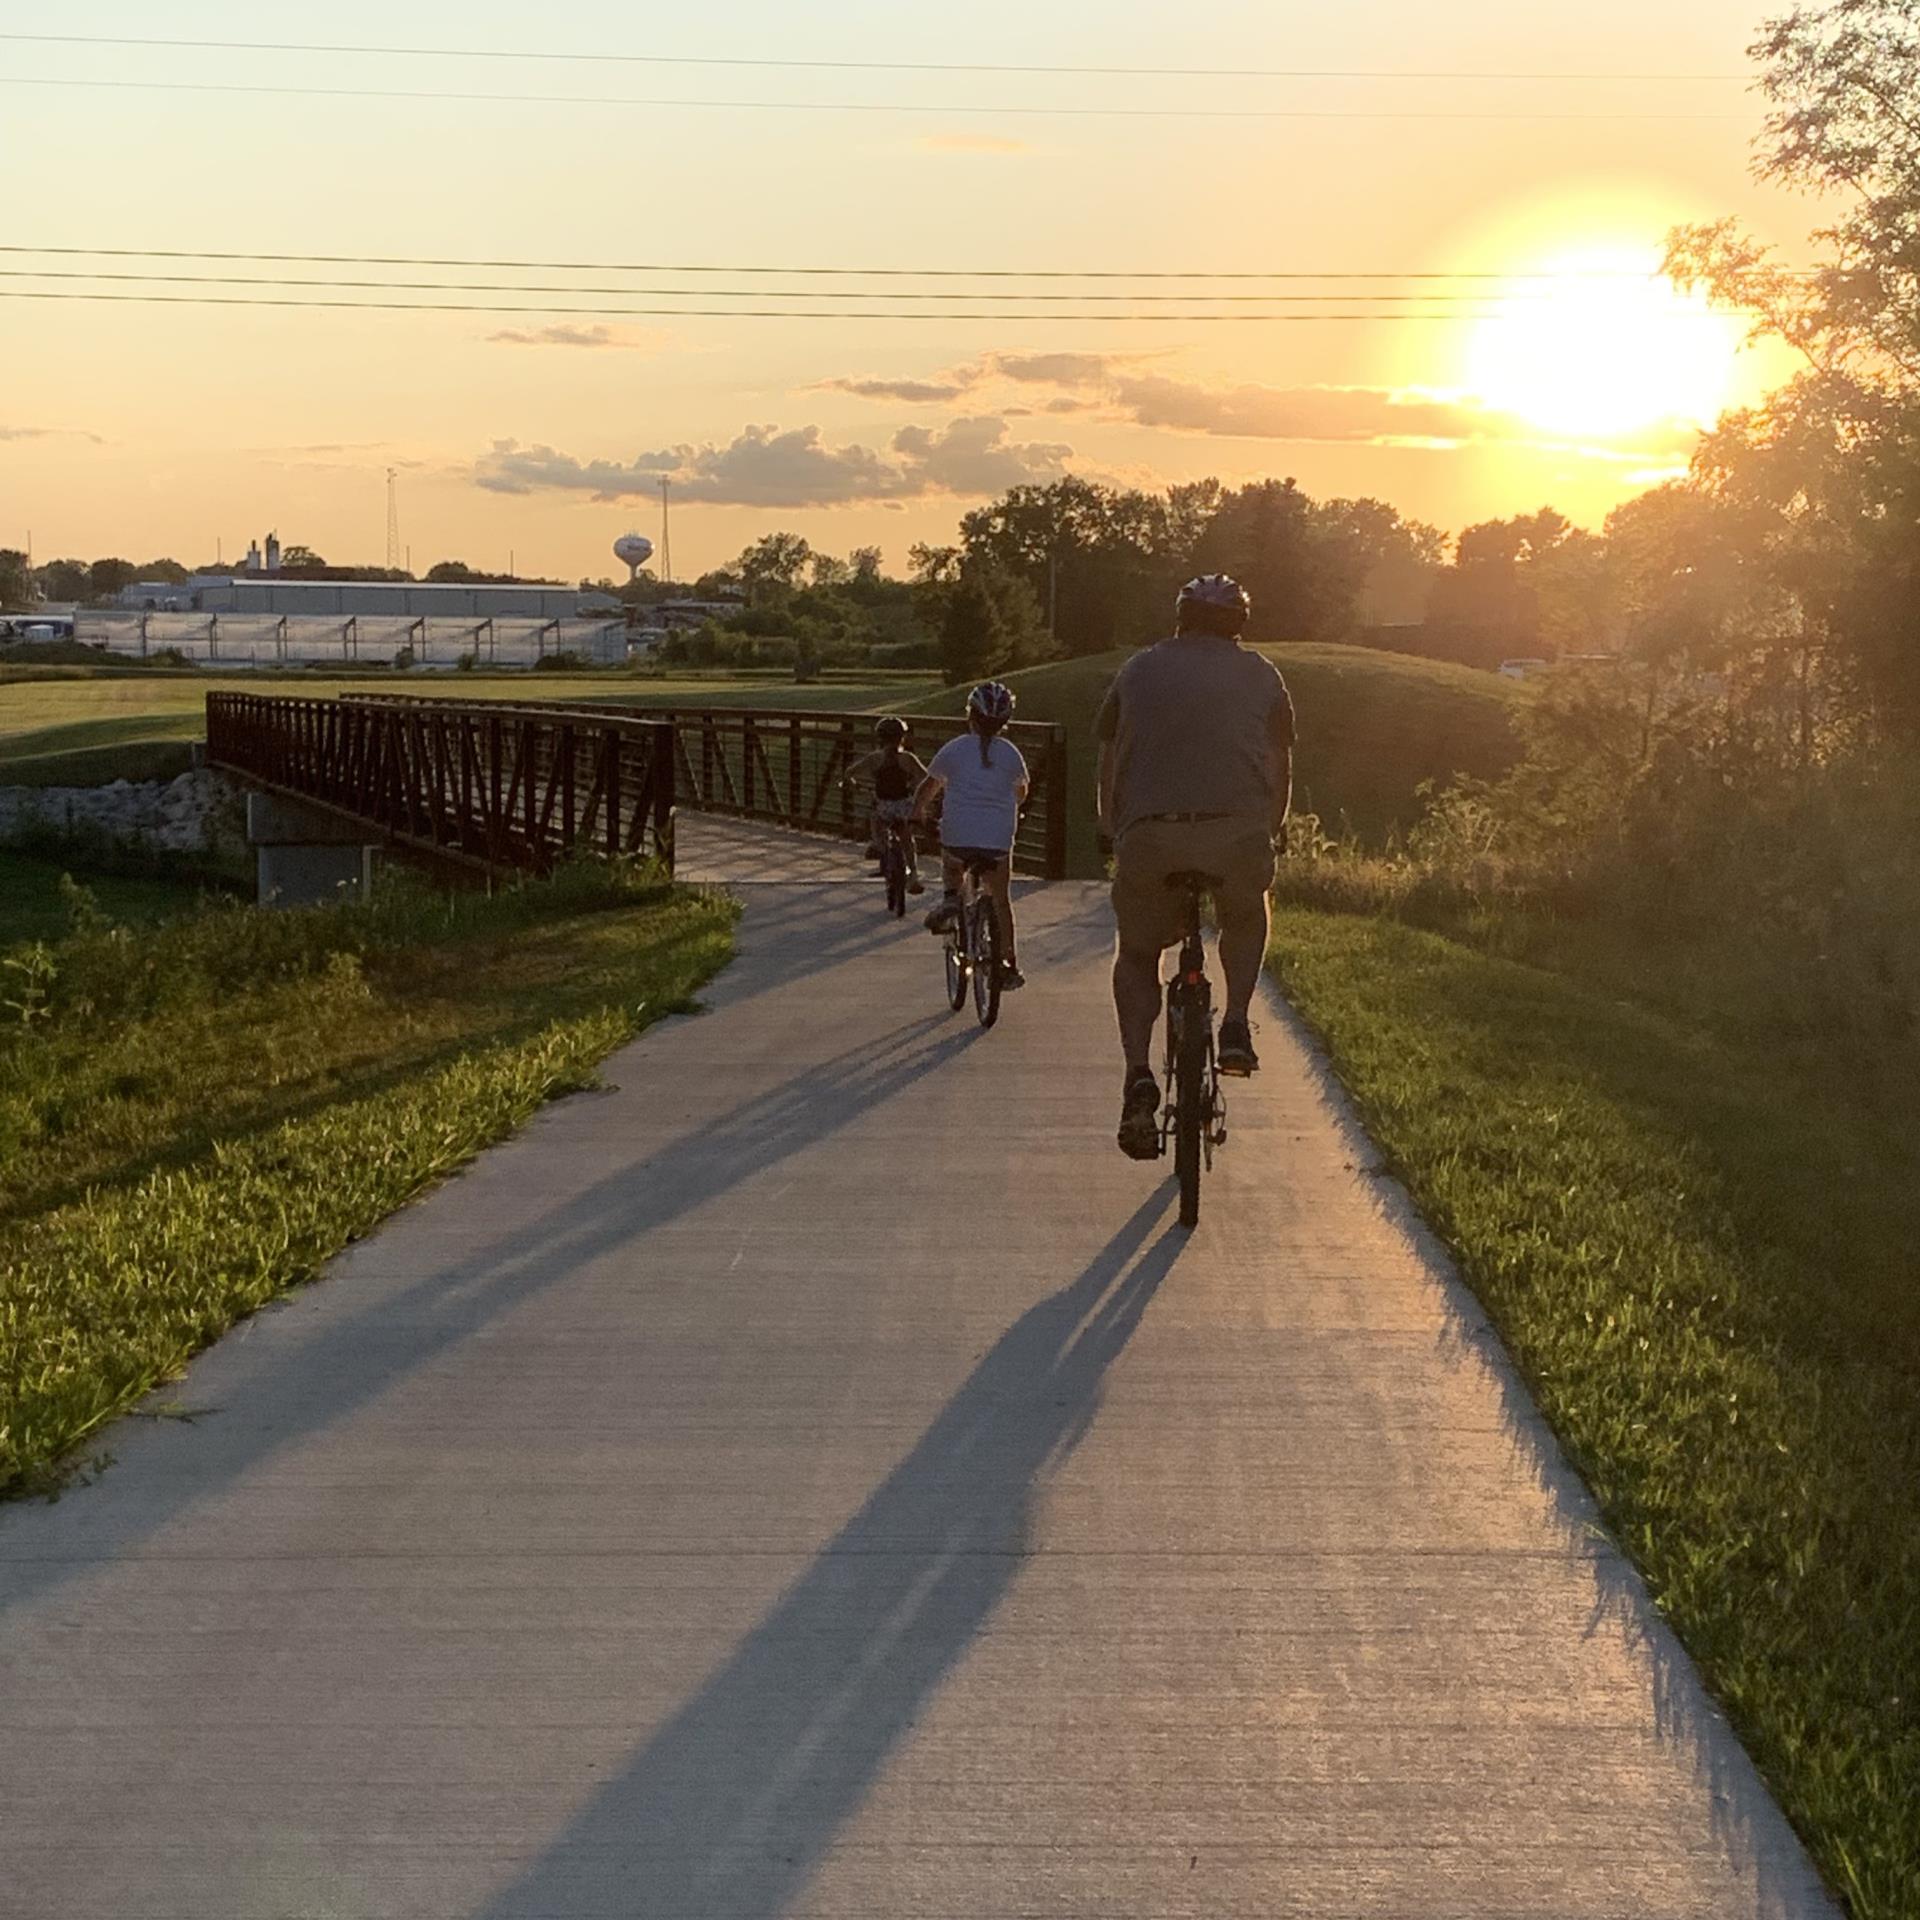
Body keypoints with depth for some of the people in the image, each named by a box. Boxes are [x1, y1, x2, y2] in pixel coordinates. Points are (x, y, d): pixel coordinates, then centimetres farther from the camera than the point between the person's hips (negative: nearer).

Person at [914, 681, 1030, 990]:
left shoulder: (953, 750, 3)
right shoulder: (1010, 753, 8)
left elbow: (929, 786, 12)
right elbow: (1021, 791, 24)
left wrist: (917, 813, 31)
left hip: (957, 836, -1)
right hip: (998, 840, 1)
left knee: (953, 866, 35)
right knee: (1001, 900, 16)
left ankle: (950, 898, 8)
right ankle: (1008, 963, 15)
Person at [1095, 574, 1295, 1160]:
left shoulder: (1139, 670, 21)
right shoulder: (1260, 676, 19)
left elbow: (1109, 756, 25)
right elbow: (1281, 763, 23)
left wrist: (1110, 826, 38)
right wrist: (1274, 828, 39)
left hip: (1149, 835, 0)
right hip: (1239, 833, 0)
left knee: (1136, 953, 19)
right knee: (1247, 918, 32)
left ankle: (1138, 1075, -1)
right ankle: (1236, 1027, 13)